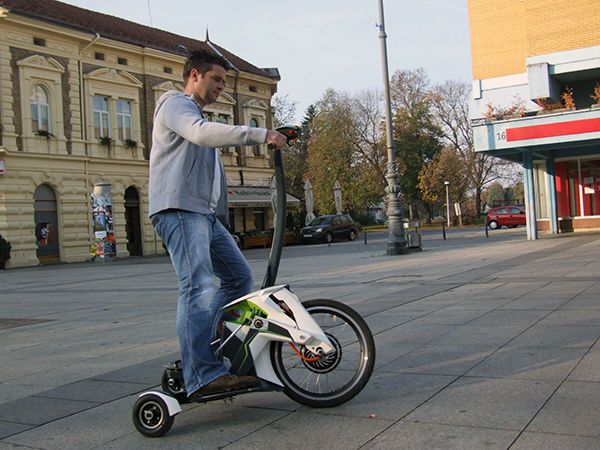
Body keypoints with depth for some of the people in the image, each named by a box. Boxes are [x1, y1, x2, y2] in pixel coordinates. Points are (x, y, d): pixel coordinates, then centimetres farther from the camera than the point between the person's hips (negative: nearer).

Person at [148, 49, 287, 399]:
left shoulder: (199, 116, 33)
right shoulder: (175, 103, 2)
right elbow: (202, 133, -20)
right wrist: (261, 135, -24)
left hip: (206, 213, 10)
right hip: (180, 210, -10)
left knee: (240, 276, 7)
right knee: (199, 287, -19)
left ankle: (203, 351, 11)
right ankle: (202, 375, -22)